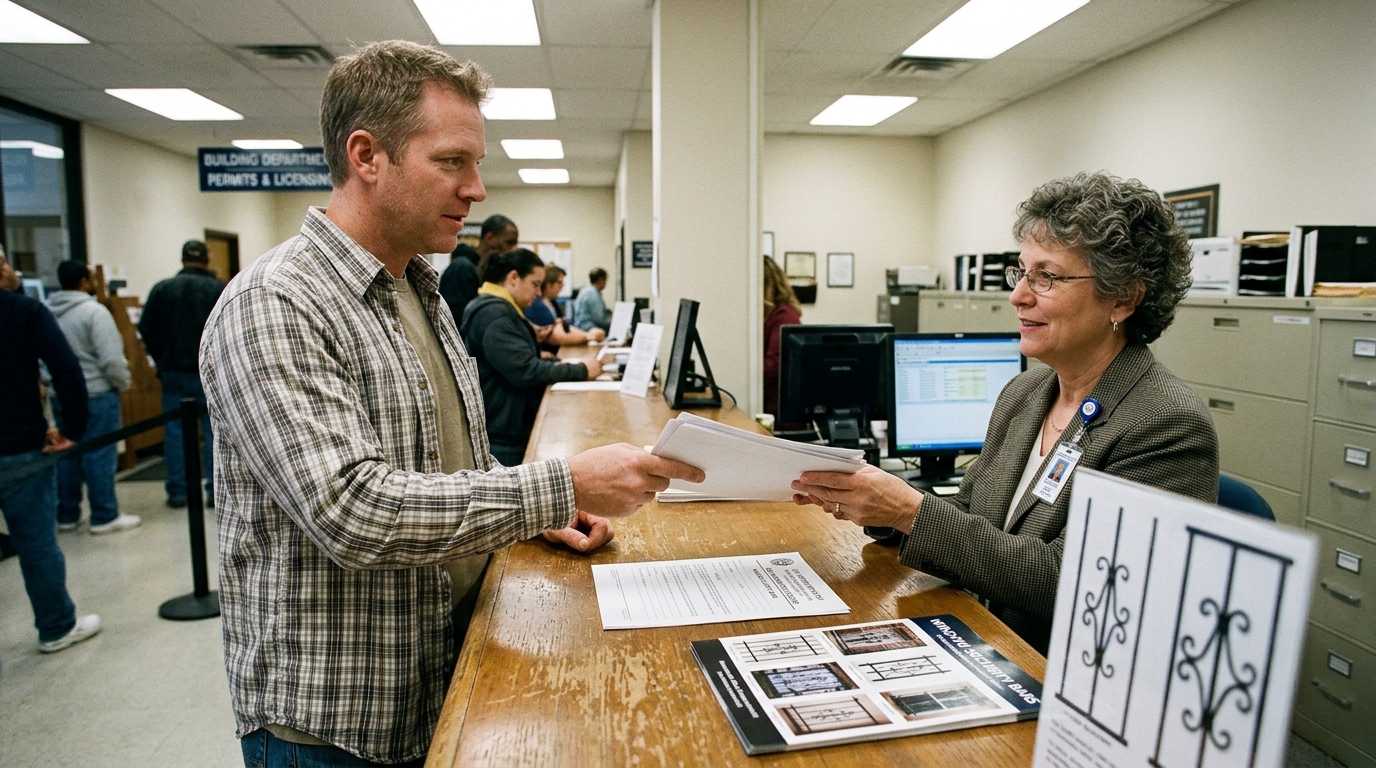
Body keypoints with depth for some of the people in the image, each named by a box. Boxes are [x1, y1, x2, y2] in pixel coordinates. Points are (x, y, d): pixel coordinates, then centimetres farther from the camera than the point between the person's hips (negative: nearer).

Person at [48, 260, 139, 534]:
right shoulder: (94, 311, -14)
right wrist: (124, 383, -3)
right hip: (96, 394, -8)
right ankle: (105, 517, 2)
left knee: (67, 454, 13)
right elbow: (110, 358, -18)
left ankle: (66, 516, 21)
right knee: (100, 455, -3)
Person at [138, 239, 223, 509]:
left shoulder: (162, 288, 3)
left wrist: (161, 360, 11)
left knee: (174, 431, 8)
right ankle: (215, 491, 4)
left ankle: (177, 492, 11)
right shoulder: (219, 290, -5)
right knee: (214, 430, 3)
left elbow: (146, 328, 2)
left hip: (173, 372, 2)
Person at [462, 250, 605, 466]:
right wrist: (581, 371, -16)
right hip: (501, 440, -11)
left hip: (512, 432, 11)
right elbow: (526, 372, -27)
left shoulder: (499, 310, 15)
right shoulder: (494, 314, -20)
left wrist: (571, 365, 2)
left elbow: (522, 359, 18)